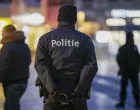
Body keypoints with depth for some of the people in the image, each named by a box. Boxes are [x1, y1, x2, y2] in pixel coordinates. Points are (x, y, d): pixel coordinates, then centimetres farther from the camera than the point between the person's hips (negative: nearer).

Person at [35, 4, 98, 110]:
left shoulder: (46, 38, 4)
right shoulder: (85, 39, 4)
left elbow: (40, 64, -9)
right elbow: (91, 66, -8)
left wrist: (52, 89, -16)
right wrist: (78, 91, -13)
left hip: (53, 93, 0)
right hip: (77, 95, 0)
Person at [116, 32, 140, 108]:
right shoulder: (122, 49, -2)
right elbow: (119, 59, -3)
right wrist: (122, 68, -11)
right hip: (125, 71, -3)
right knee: (123, 87, 0)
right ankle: (122, 102, 5)